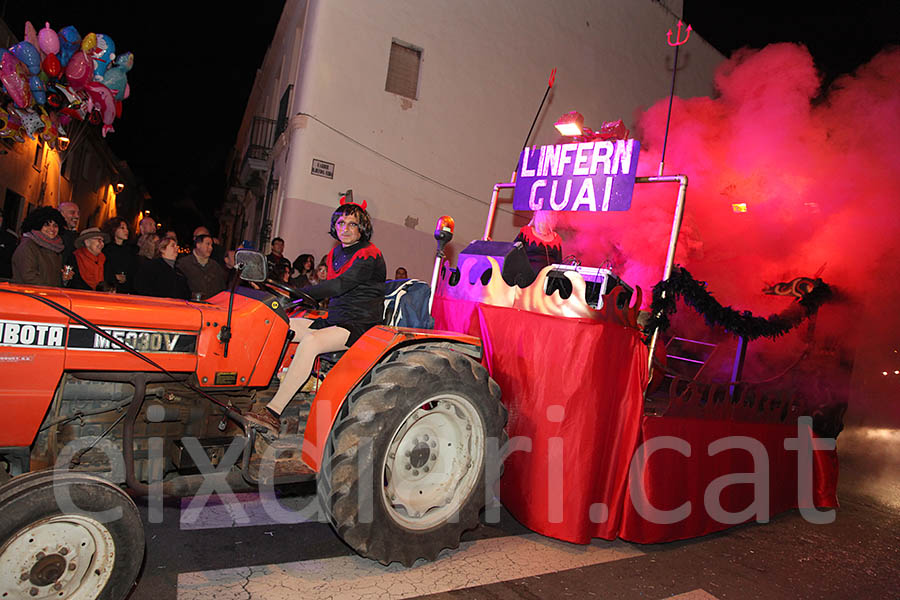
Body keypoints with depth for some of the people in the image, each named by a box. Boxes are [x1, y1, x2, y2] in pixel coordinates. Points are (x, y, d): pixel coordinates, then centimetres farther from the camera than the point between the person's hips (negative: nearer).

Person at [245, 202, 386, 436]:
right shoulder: (335, 254, 17)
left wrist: (301, 292, -19)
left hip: (359, 326, -9)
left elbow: (339, 286, -21)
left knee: (310, 341, -34)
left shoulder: (369, 255, -10)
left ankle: (273, 412, -36)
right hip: (333, 321, 9)